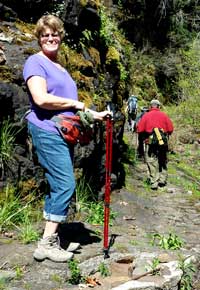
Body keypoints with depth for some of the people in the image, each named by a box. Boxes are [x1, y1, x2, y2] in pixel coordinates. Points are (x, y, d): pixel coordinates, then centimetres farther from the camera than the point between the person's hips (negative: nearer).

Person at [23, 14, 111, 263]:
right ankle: (46, 244, -3)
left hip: (64, 133, 9)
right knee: (65, 185, -12)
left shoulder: (60, 67, 23)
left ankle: (51, 239, 19)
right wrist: (75, 104, -11)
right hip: (47, 131, -9)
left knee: (58, 186, 9)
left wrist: (94, 114, 17)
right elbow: (41, 99, -20)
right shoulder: (35, 62, -5)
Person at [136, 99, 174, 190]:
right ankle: (162, 180, 19)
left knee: (152, 162, 1)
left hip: (150, 142, -2)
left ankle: (154, 182, -1)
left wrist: (144, 137, 16)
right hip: (163, 141, 2)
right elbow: (170, 129, 2)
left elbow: (140, 130, -2)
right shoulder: (164, 115, 6)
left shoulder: (146, 116, 3)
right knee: (163, 161, 17)